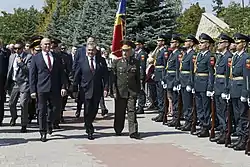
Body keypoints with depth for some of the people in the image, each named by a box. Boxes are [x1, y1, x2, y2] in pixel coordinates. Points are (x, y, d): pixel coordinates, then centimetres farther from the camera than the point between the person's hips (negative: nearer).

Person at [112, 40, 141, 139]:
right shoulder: (117, 62, 2)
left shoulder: (136, 62, 6)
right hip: (120, 91, 0)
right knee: (119, 112, 9)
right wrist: (114, 91, -4)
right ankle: (118, 130, 26)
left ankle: (133, 132, -5)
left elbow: (138, 78, 11)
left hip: (132, 92, 0)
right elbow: (113, 77, 2)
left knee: (132, 111, -5)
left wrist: (138, 90, 8)